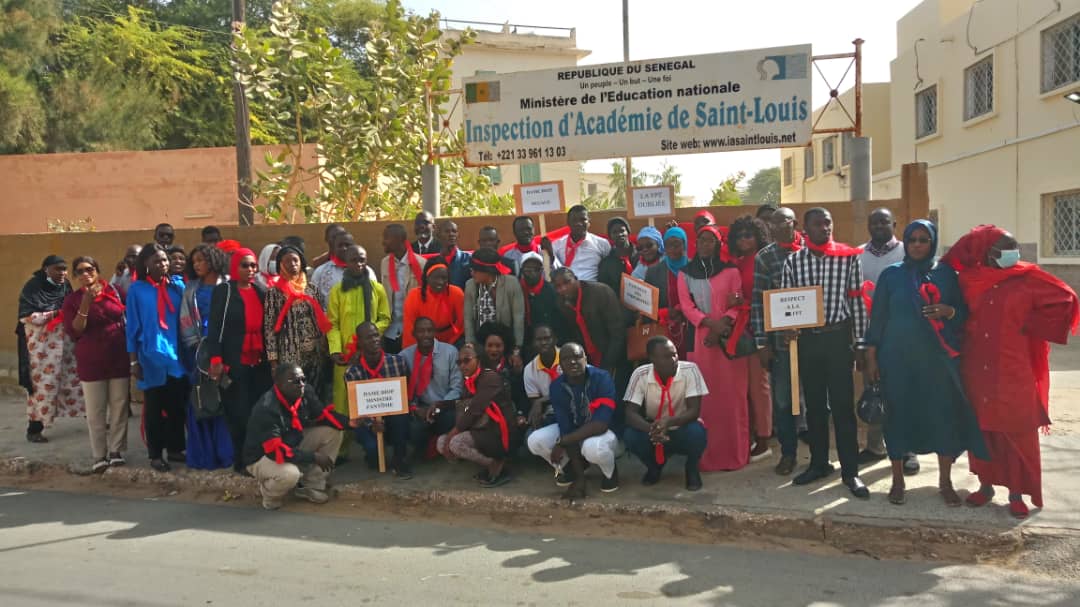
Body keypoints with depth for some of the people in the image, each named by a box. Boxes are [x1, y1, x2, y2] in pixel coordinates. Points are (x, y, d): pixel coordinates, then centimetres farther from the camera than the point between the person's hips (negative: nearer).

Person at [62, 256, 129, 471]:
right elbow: (74, 332, -9)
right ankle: (99, 456, 11)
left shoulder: (113, 292, 2)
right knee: (95, 412, 3)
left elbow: (126, 320, 12)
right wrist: (85, 304, -19)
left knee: (119, 408, 7)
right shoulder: (72, 299, -1)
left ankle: (116, 451, 18)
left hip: (118, 359, 1)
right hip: (91, 363, -1)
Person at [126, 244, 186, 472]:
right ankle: (155, 454, 19)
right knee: (154, 407, 9)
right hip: (151, 357, -2)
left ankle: (175, 448, 24)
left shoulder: (177, 285, 3)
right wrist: (133, 361, -4)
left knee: (177, 405, 9)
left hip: (177, 355, 3)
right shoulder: (137, 289, -4)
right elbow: (133, 327, -2)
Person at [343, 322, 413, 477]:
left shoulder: (398, 361, -7)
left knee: (400, 414, -35)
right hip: (368, 422, -1)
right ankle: (374, 455, 10)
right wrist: (371, 424, -23)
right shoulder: (352, 373, -8)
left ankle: (399, 460, -14)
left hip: (396, 419, 1)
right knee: (373, 448, -31)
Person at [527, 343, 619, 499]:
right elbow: (566, 428, -19)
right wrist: (580, 478, -25)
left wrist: (562, 442, -30)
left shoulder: (602, 378, -27)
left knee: (593, 448, -40)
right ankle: (570, 468, 11)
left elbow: (601, 424, -33)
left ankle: (610, 472, -2)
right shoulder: (557, 386, -15)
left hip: (600, 431, -4)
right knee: (535, 441, -20)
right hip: (574, 430, 4)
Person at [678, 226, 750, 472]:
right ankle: (706, 454, 8)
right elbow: (686, 306, 1)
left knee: (731, 395, 0)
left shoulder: (731, 271, 6)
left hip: (729, 338, -1)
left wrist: (722, 325, -15)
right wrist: (710, 322, -14)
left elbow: (738, 305, 1)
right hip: (699, 339, 1)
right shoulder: (685, 273, 10)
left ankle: (733, 453, 9)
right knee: (704, 395, 1)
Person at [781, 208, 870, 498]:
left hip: (839, 336, -2)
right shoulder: (793, 261, 3)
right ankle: (819, 463, 25)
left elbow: (857, 301, 0)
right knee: (814, 403, 12)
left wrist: (859, 342, -1)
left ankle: (850, 471, 9)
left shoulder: (848, 258, -1)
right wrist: (788, 329, -12)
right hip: (807, 338, 2)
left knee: (843, 404, 0)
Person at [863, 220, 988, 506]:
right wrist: (871, 356, 0)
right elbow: (878, 317, 3)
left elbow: (966, 312, 8)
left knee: (943, 415, 1)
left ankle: (945, 481, 17)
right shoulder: (891, 275, 3)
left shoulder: (946, 273, 5)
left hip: (939, 357, 1)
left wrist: (949, 311, -15)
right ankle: (898, 480, 17)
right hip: (898, 358, 0)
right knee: (898, 415, 3)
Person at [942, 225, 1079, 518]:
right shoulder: (967, 280, 2)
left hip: (1013, 371, -1)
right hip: (976, 371, 2)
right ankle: (986, 485, 23)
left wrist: (1030, 325, -2)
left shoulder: (1027, 279, -2)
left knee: (1017, 433, 3)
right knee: (981, 430, 9)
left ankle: (1017, 493, 15)